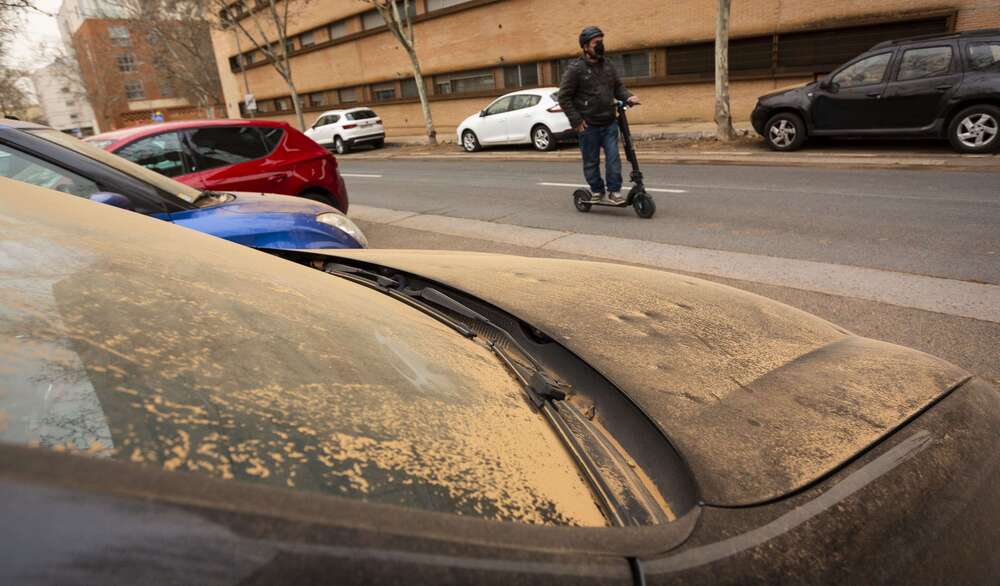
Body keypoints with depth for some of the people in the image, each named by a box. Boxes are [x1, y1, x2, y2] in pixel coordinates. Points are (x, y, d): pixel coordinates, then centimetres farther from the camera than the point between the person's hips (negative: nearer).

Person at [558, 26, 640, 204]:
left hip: (609, 123, 4)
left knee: (613, 157, -3)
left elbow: (618, 87, 19)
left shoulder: (608, 65, 10)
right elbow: (564, 97, -8)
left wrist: (628, 97, -3)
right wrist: (576, 120, -12)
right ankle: (596, 190, 22)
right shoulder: (575, 68, -7)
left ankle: (614, 190, 7)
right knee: (591, 161, 6)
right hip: (588, 126, -4)